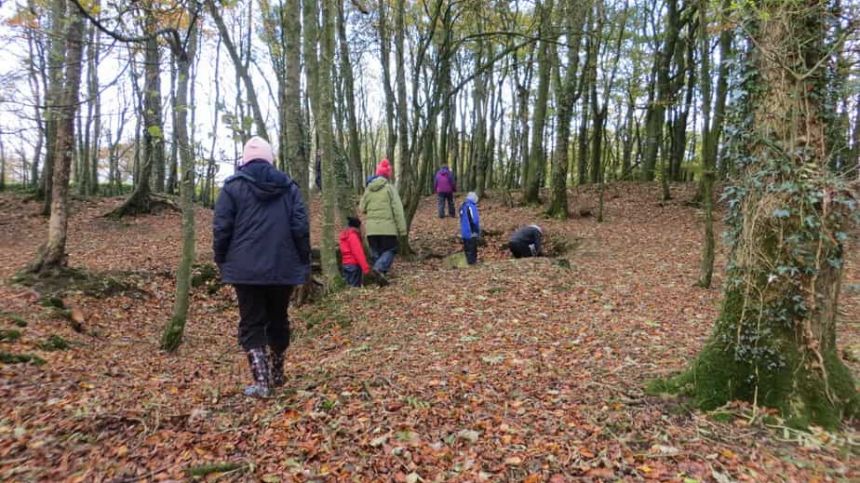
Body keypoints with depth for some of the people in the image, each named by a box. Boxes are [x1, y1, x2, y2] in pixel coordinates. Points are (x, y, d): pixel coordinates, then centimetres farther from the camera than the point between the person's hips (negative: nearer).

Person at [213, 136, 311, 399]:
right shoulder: (289, 186, 6)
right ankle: (276, 375, 29)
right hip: (283, 268, 3)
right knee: (278, 320, 17)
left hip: (246, 269, -2)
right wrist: (304, 262, 7)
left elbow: (221, 229, -3)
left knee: (251, 324, 5)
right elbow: (301, 227, 0)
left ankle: (261, 381, -3)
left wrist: (222, 261, 9)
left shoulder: (233, 186, 1)